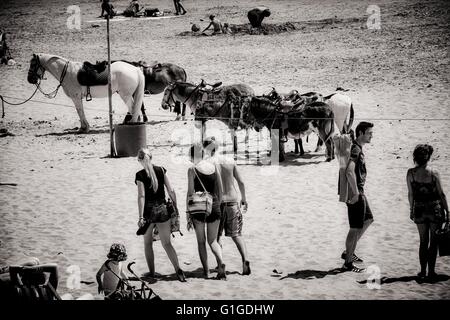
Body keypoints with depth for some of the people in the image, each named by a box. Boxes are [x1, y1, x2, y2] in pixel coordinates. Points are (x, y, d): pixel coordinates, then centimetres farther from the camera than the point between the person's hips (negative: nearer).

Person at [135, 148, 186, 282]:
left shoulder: (140, 175, -9)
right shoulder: (161, 170, 0)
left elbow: (141, 196, -15)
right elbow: (171, 191, 0)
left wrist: (141, 217, -17)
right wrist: (175, 207, 11)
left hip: (148, 210, -3)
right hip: (162, 209, 3)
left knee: (148, 243, 16)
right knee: (167, 243, 6)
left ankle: (152, 273, 17)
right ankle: (178, 270, -12)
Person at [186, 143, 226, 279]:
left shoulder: (192, 170, -8)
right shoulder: (214, 167, 5)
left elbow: (190, 193, -9)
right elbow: (220, 191, 9)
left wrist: (188, 214, -5)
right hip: (214, 207, 4)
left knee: (201, 242, 11)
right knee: (213, 241, 12)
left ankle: (206, 272, 9)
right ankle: (220, 262, -14)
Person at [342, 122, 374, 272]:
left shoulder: (358, 148, 12)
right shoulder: (356, 150, -20)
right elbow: (349, 172, -34)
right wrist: (356, 193, -28)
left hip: (359, 193, 10)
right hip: (355, 194, -10)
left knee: (368, 219, 23)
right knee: (355, 229, -3)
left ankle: (348, 252, 29)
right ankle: (348, 263, 5)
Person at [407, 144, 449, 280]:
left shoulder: (410, 173, -7)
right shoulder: (433, 174, -14)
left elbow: (411, 193, -1)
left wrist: (412, 209, 12)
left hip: (419, 209, 3)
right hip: (435, 208, -3)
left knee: (423, 241, 16)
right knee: (434, 241, 9)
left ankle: (423, 271, 15)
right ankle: (431, 272, 9)